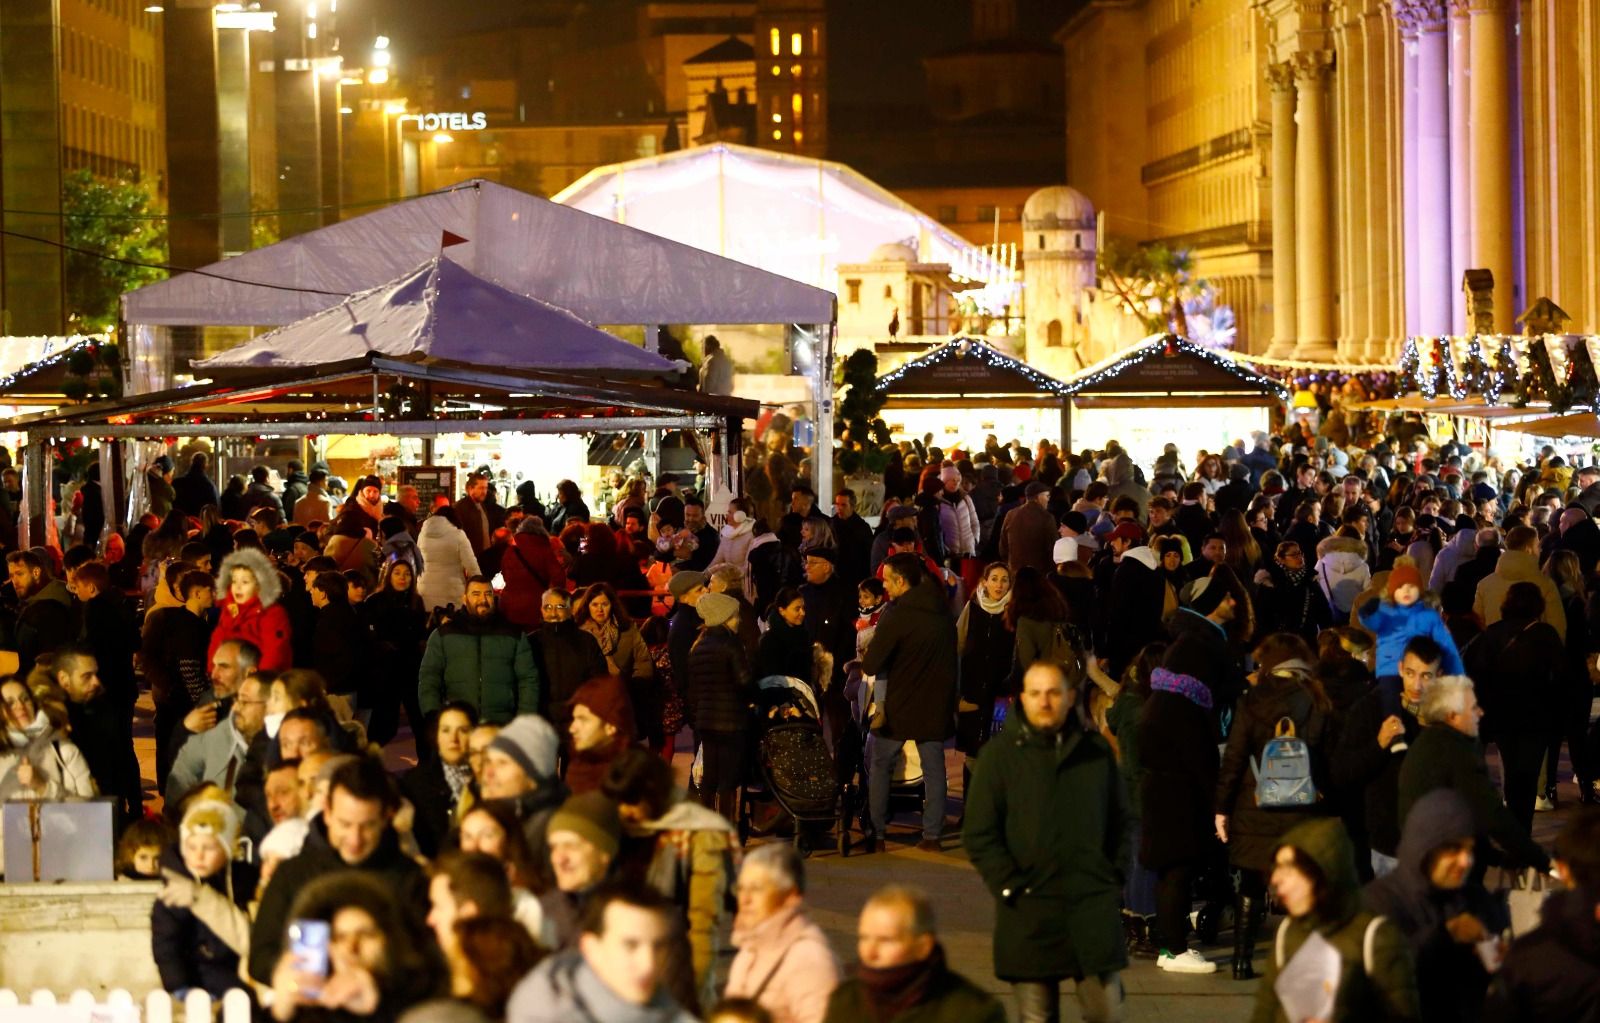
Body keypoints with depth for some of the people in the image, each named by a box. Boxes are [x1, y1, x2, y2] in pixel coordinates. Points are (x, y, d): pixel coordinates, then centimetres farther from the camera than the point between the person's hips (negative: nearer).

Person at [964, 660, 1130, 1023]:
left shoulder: (1097, 750, 8)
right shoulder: (1000, 755, 0)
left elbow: (1121, 821, 16)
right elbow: (978, 834, -2)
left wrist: (1115, 878, 7)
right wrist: (1010, 888, -8)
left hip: (1093, 905, 2)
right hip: (1029, 913, -1)